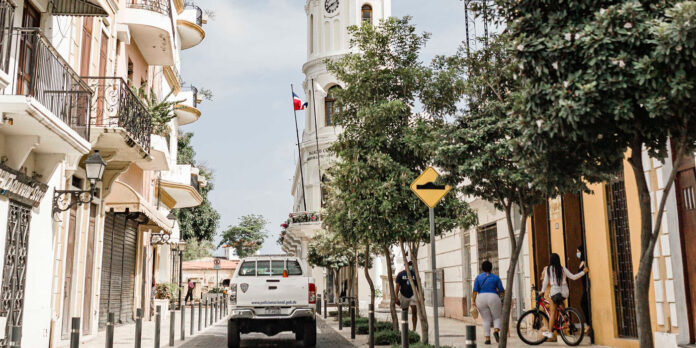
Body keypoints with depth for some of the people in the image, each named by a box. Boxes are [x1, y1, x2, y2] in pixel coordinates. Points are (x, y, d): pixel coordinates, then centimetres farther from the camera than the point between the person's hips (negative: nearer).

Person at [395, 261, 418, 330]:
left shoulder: (415, 274, 5)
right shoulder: (400, 274, 0)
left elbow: (418, 286, 8)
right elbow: (397, 286, -4)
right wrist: (396, 297, -11)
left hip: (413, 295, 1)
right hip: (403, 295, -1)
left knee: (414, 312, -11)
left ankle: (414, 329, -7)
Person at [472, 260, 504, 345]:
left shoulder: (478, 277, 3)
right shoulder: (496, 277, 3)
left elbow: (475, 291, -4)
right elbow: (502, 291, 2)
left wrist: (473, 302, -4)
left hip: (481, 299, 1)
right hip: (493, 298, -1)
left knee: (486, 320, 8)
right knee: (497, 317, 12)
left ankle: (487, 339, 0)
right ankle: (496, 330, -15)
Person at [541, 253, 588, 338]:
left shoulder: (548, 269, 0)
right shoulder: (563, 269, 4)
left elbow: (545, 281, 0)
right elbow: (573, 277, 8)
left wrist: (542, 291, 11)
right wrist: (583, 272, 18)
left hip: (554, 291, -3)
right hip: (564, 293, 3)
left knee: (553, 312, 4)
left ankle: (550, 332, 2)